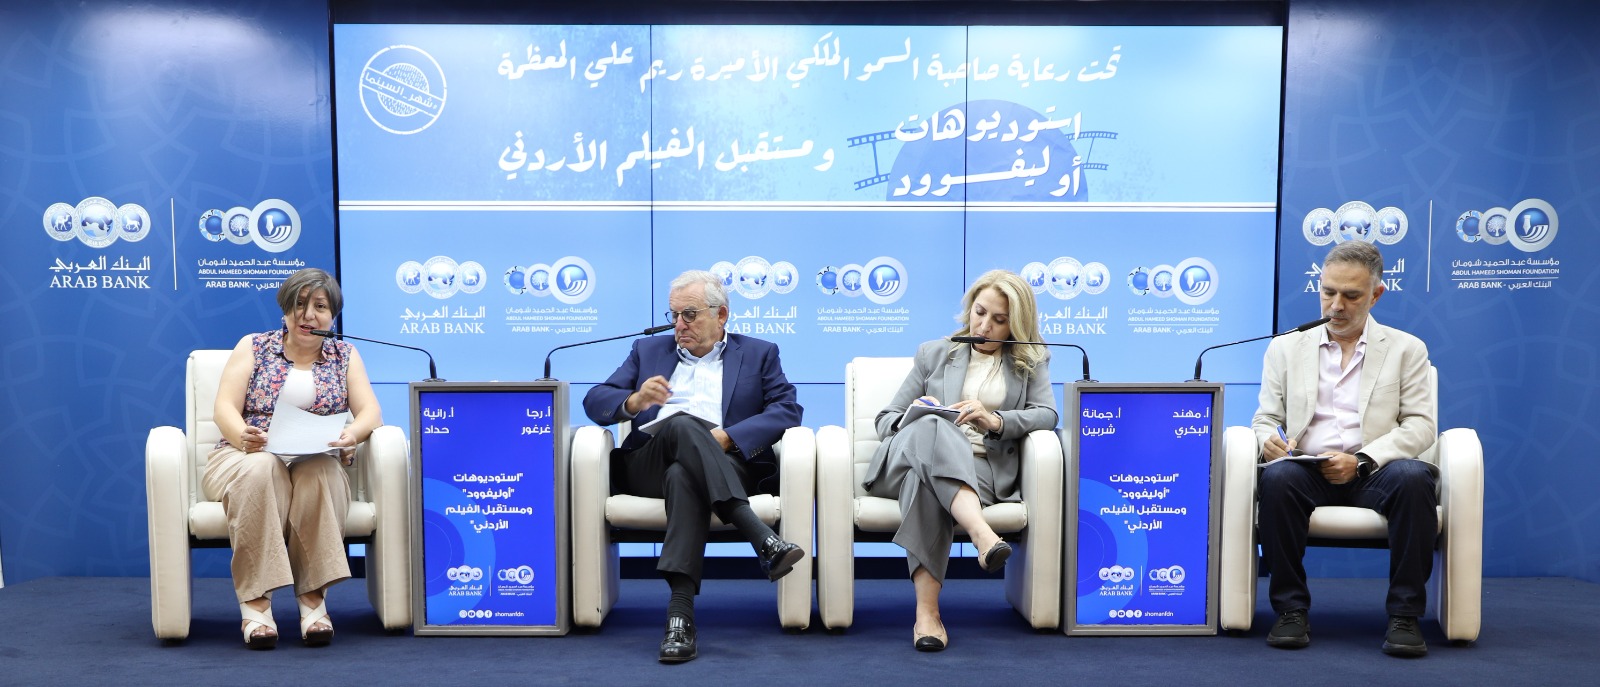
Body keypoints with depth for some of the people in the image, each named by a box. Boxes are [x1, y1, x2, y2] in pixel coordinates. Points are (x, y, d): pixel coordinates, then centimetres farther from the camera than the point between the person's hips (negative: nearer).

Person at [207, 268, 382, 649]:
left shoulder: (345, 355, 13)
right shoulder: (253, 346, 10)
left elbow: (370, 412, 0)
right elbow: (225, 408, -1)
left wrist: (352, 433, -24)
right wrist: (244, 436, -25)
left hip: (318, 464, 1)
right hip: (247, 457, 0)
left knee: (319, 473, -36)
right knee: (260, 470, -37)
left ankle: (313, 596, -33)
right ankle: (254, 601, -36)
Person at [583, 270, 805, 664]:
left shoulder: (758, 354, 21)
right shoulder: (648, 350, 28)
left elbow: (787, 410, 3)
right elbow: (595, 401, 16)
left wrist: (726, 436, -12)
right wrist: (634, 401, -9)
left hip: (728, 464, -1)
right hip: (647, 465, 1)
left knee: (683, 476, -39)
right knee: (682, 423, -35)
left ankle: (681, 612, -48)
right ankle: (762, 540, -47)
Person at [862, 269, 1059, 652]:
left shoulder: (1031, 362, 23)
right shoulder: (933, 353, 25)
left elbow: (1047, 415, 3)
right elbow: (886, 420, 20)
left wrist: (995, 420, -17)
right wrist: (915, 416, -5)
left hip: (985, 470, -1)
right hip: (910, 456, 1)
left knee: (925, 477, -40)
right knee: (932, 427, -39)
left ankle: (927, 610, -51)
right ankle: (982, 535, -60)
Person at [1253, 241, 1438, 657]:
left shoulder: (1406, 349, 14)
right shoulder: (1285, 348, 18)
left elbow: (1420, 425, 3)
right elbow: (1265, 419, 13)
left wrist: (1363, 460, -14)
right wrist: (1269, 440, -13)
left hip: (1374, 473, 0)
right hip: (1308, 473, 1)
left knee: (1414, 478, -34)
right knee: (1277, 477, -34)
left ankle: (1404, 614, -21)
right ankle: (1291, 609, -20)